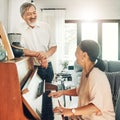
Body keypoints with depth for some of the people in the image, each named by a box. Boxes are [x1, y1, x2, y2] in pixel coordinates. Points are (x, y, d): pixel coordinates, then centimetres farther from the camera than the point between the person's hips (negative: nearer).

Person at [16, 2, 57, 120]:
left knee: (47, 93, 12)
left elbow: (53, 46, 5)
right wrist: (38, 54, -22)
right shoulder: (20, 29, -6)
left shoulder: (45, 26, 2)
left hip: (47, 66, 3)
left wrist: (46, 55, -14)